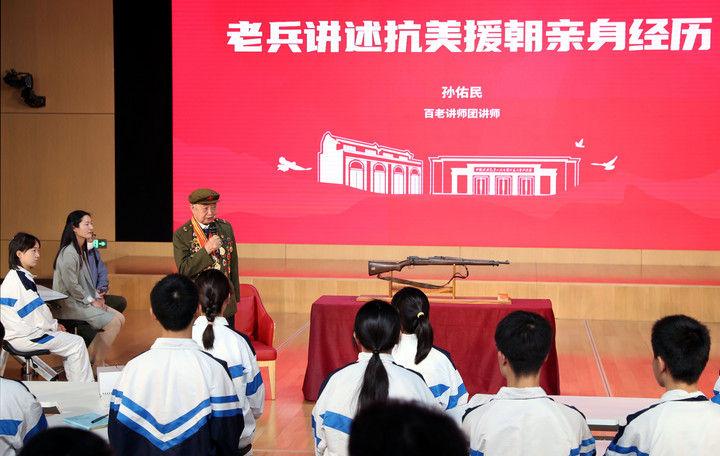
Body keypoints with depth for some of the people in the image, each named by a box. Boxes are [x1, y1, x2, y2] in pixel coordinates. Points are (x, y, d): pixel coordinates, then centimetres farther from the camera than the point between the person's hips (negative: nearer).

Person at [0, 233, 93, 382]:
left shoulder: (13, 276, 13)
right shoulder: (22, 279, -20)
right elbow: (37, 314, -20)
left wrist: (53, 324, 9)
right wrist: (54, 326, -3)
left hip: (18, 332, 11)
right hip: (24, 337, -11)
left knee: (69, 342, 20)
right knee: (77, 343, -5)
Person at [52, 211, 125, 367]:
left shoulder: (82, 251, 14)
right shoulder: (68, 253, -18)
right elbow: (72, 286, -21)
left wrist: (97, 296, 6)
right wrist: (91, 301, -13)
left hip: (85, 300, 10)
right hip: (70, 304, -10)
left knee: (120, 318, 1)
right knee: (113, 323, -18)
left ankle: (90, 357, 7)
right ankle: (98, 364, -5)